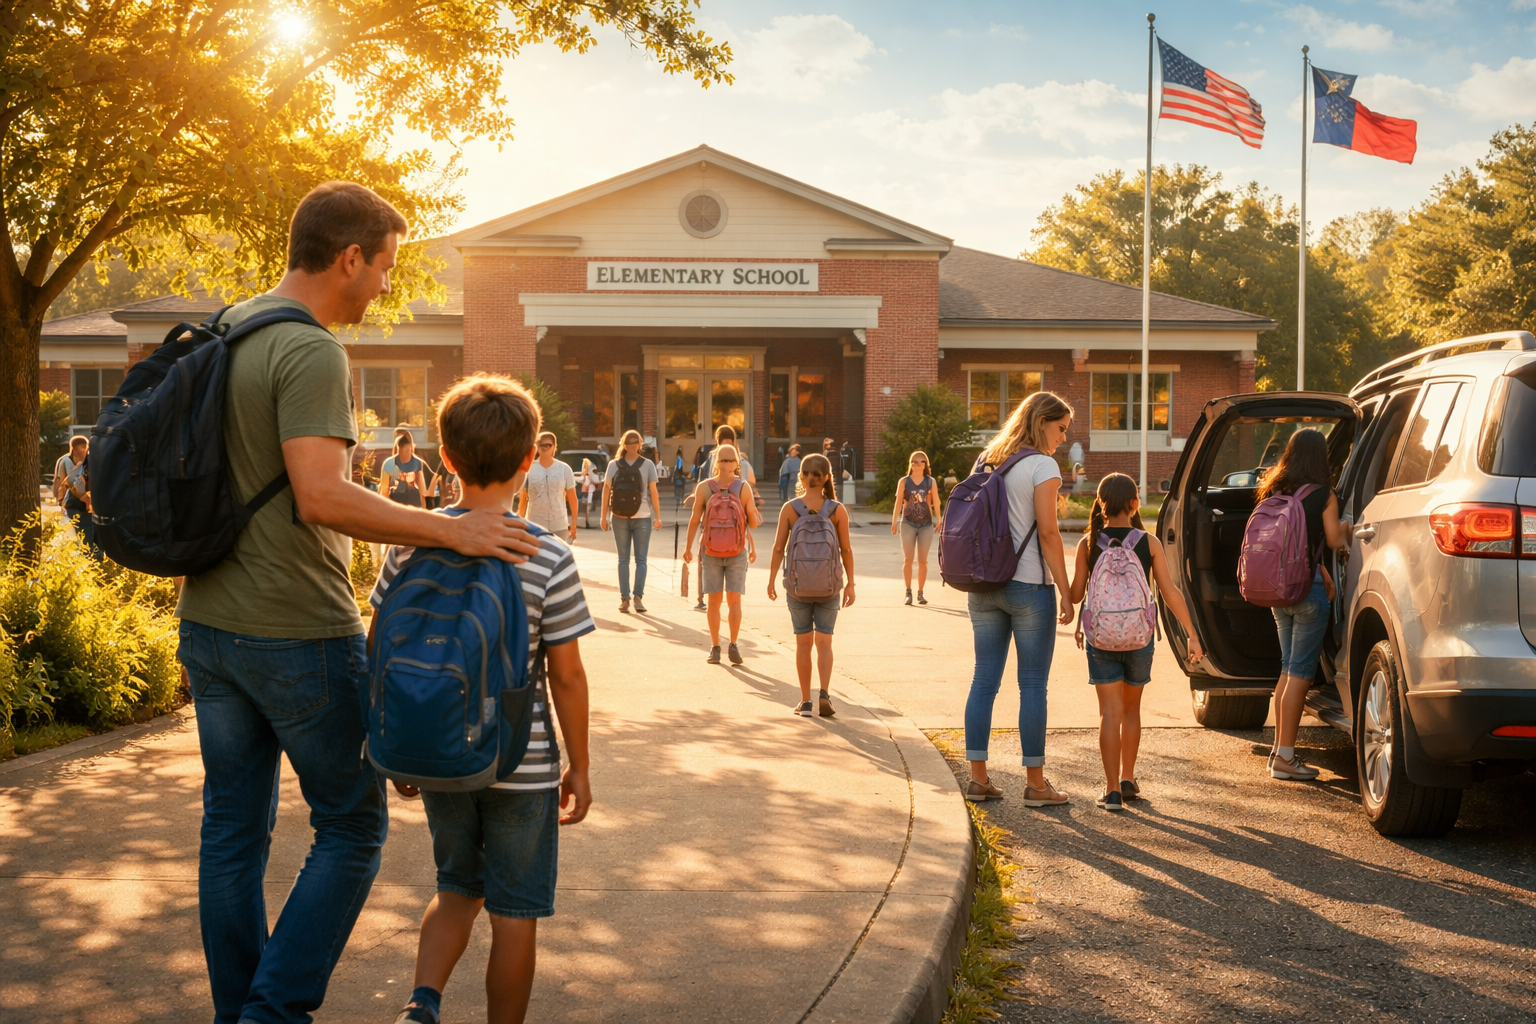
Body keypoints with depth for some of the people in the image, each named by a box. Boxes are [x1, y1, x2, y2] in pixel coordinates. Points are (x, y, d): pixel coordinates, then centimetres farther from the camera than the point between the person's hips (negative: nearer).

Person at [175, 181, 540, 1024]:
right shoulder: (310, 354, -18)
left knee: (233, 828, 14)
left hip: (210, 623, 8)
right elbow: (321, 497, -28)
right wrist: (450, 531, -23)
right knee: (351, 826, 5)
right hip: (298, 632, -8)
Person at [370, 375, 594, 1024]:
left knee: (457, 890, 22)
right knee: (514, 914, 9)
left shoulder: (411, 544, -5)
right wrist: (579, 765, 2)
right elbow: (566, 676, -10)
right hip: (522, 765, -3)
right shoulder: (550, 560, -13)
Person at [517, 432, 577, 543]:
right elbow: (523, 499, 4)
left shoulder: (564, 469, 2)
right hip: (535, 527, 0)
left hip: (559, 526, 1)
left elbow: (572, 498, 5)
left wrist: (574, 522, 1)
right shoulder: (529, 470, 1)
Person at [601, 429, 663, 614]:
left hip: (642, 517, 0)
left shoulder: (647, 465, 3)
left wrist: (657, 516, 0)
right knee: (623, 559, 5)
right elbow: (606, 489, 4)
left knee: (641, 559, -1)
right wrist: (604, 516, 1)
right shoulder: (614, 465, 3)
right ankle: (624, 598, 7)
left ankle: (638, 596, 0)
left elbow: (653, 491, 3)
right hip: (620, 518, 0)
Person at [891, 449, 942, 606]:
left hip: (926, 524, 0)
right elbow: (898, 502, -2)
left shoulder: (931, 482, 2)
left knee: (923, 561, 5)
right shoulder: (904, 481, 2)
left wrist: (938, 521, -15)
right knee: (908, 559, 0)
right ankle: (908, 592, 6)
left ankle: (920, 593, 12)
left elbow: (936, 502, -4)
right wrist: (894, 521, -10)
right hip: (908, 523, 0)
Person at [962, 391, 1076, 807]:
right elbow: (1048, 532, -13)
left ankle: (978, 777, 10)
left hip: (984, 586, 6)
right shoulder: (1042, 465, -9)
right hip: (1028, 585, -6)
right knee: (1033, 686, 0)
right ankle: (1036, 783, 4)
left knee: (984, 680, 9)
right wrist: (1065, 590, -10)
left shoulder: (986, 461, 12)